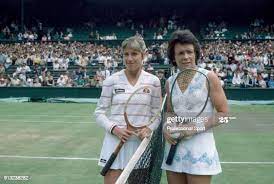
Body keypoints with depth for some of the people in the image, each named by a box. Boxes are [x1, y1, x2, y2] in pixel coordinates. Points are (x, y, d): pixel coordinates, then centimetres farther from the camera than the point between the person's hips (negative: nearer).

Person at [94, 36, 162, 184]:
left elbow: (157, 113, 7)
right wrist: (114, 129, -14)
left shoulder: (153, 81, 2)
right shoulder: (111, 80, -2)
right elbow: (99, 112, 2)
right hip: (115, 142, -1)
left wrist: (149, 129, -12)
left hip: (141, 142, 1)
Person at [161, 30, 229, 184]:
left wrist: (196, 128, -16)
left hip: (200, 148, -4)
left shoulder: (209, 77, -5)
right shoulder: (170, 82, 8)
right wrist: (166, 127, -3)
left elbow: (223, 113, -6)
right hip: (174, 146, 5)